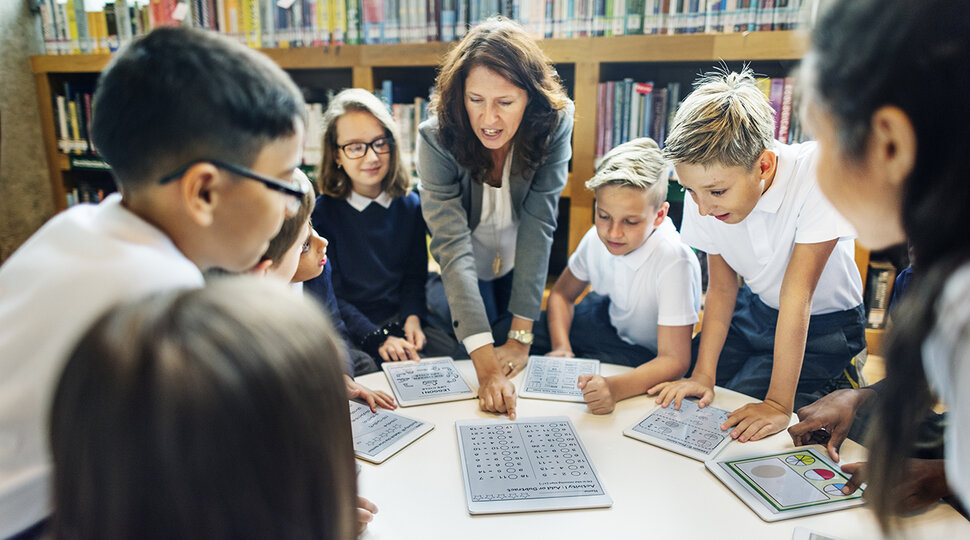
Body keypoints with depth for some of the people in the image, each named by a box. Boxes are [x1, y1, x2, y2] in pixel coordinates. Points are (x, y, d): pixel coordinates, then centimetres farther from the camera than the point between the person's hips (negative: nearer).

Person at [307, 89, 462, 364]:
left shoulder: (410, 204, 6)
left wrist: (413, 317, -10)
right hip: (346, 330, -3)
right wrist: (377, 339, -20)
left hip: (399, 319, 4)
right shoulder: (321, 212, -7)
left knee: (452, 352, -20)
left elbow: (415, 276, 11)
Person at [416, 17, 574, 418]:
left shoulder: (553, 125, -27)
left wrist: (521, 335, -32)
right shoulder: (436, 138, -31)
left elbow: (539, 224, -29)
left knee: (527, 369, 15)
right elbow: (452, 245, -37)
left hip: (524, 269, 1)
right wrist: (483, 360, -44)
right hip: (462, 276, -1)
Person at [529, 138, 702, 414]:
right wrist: (561, 348, -14)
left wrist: (615, 387, -51)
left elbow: (674, 359, -33)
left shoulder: (674, 262, -33)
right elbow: (561, 294, 4)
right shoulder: (597, 238, -15)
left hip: (648, 356, -6)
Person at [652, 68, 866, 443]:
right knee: (686, 403, -4)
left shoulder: (814, 176, -32)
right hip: (755, 310, 5)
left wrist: (778, 404, -31)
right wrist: (702, 375, -19)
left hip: (823, 325, -4)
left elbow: (797, 293, -33)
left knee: (738, 427, -17)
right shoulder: (707, 186, -18)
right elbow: (721, 287, -10)